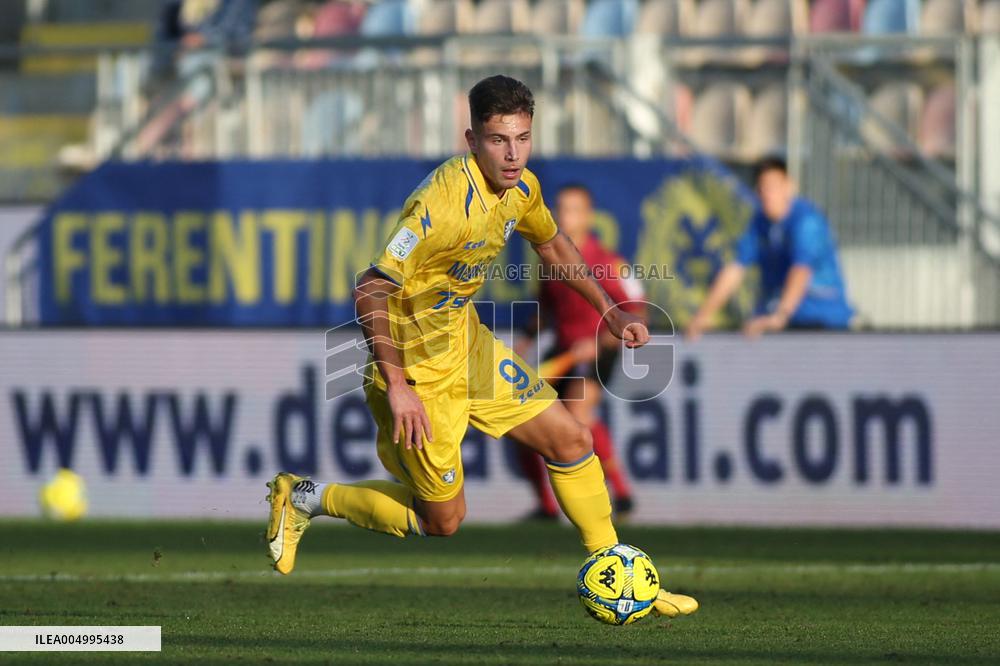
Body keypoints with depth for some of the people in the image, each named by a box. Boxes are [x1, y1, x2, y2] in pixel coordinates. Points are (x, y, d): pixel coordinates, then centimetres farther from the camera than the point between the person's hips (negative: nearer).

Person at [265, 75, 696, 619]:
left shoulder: (520, 188, -4)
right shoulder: (445, 202, -31)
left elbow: (552, 246, 20)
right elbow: (370, 290, -31)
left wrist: (611, 314, 15)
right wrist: (397, 387, -35)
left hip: (466, 340, 8)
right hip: (416, 364, -8)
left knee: (571, 440, 8)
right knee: (443, 519, 2)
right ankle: (305, 498, 19)